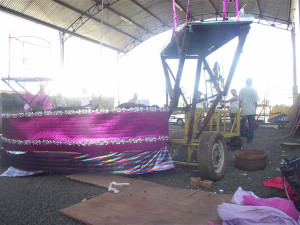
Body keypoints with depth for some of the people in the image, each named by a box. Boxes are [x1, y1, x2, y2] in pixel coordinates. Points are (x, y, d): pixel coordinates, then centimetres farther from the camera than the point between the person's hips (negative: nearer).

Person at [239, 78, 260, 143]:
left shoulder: (242, 90, -3)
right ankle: (249, 139, 10)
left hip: (244, 111, 1)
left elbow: (240, 101, -3)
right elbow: (256, 102, -2)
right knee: (251, 126, 7)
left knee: (241, 125, 11)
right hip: (252, 111, 0)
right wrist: (255, 109, 11)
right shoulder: (254, 90, -3)